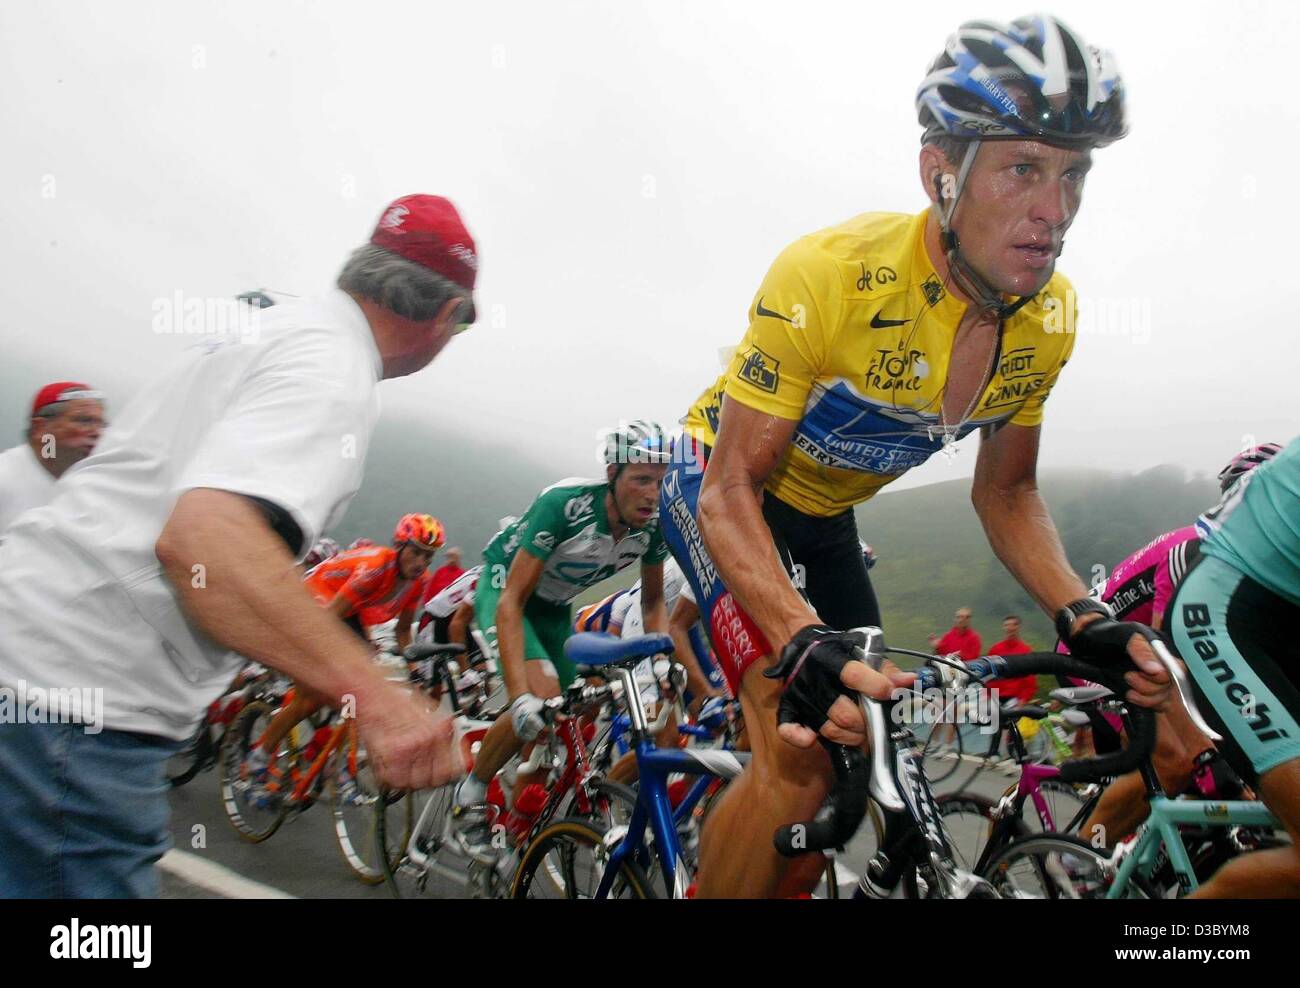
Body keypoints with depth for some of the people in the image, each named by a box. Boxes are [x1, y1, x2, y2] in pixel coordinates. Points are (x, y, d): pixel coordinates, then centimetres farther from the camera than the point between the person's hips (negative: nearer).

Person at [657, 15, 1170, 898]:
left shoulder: (1049, 318, -13)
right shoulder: (829, 275, -32)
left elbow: (1004, 492, 0)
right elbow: (733, 490, -28)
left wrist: (1083, 619, -16)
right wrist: (807, 645, -44)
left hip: (823, 519, 7)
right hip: (721, 487, -6)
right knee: (800, 766, -23)